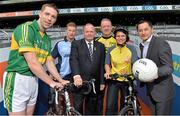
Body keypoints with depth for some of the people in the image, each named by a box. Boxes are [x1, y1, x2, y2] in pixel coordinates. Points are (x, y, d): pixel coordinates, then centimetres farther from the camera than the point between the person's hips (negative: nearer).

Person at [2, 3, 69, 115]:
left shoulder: (47, 39, 11)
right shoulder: (26, 28, -15)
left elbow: (49, 62, 17)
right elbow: (32, 62, -21)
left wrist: (61, 80, 13)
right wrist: (51, 82, -15)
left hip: (34, 80, 8)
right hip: (18, 79, -7)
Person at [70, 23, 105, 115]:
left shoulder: (100, 46, 13)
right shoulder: (76, 44, 5)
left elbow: (102, 65, 8)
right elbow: (73, 60, -9)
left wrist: (102, 82, 3)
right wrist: (76, 76, -25)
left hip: (95, 83, 3)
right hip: (80, 81, -2)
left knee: (91, 109, 11)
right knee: (78, 108, 1)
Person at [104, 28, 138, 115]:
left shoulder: (131, 48, 1)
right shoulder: (111, 49, 5)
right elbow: (107, 64, 5)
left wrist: (130, 60, -31)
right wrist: (107, 72, -16)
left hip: (127, 80, 0)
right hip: (113, 80, 0)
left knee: (125, 105, 11)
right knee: (110, 106, -5)